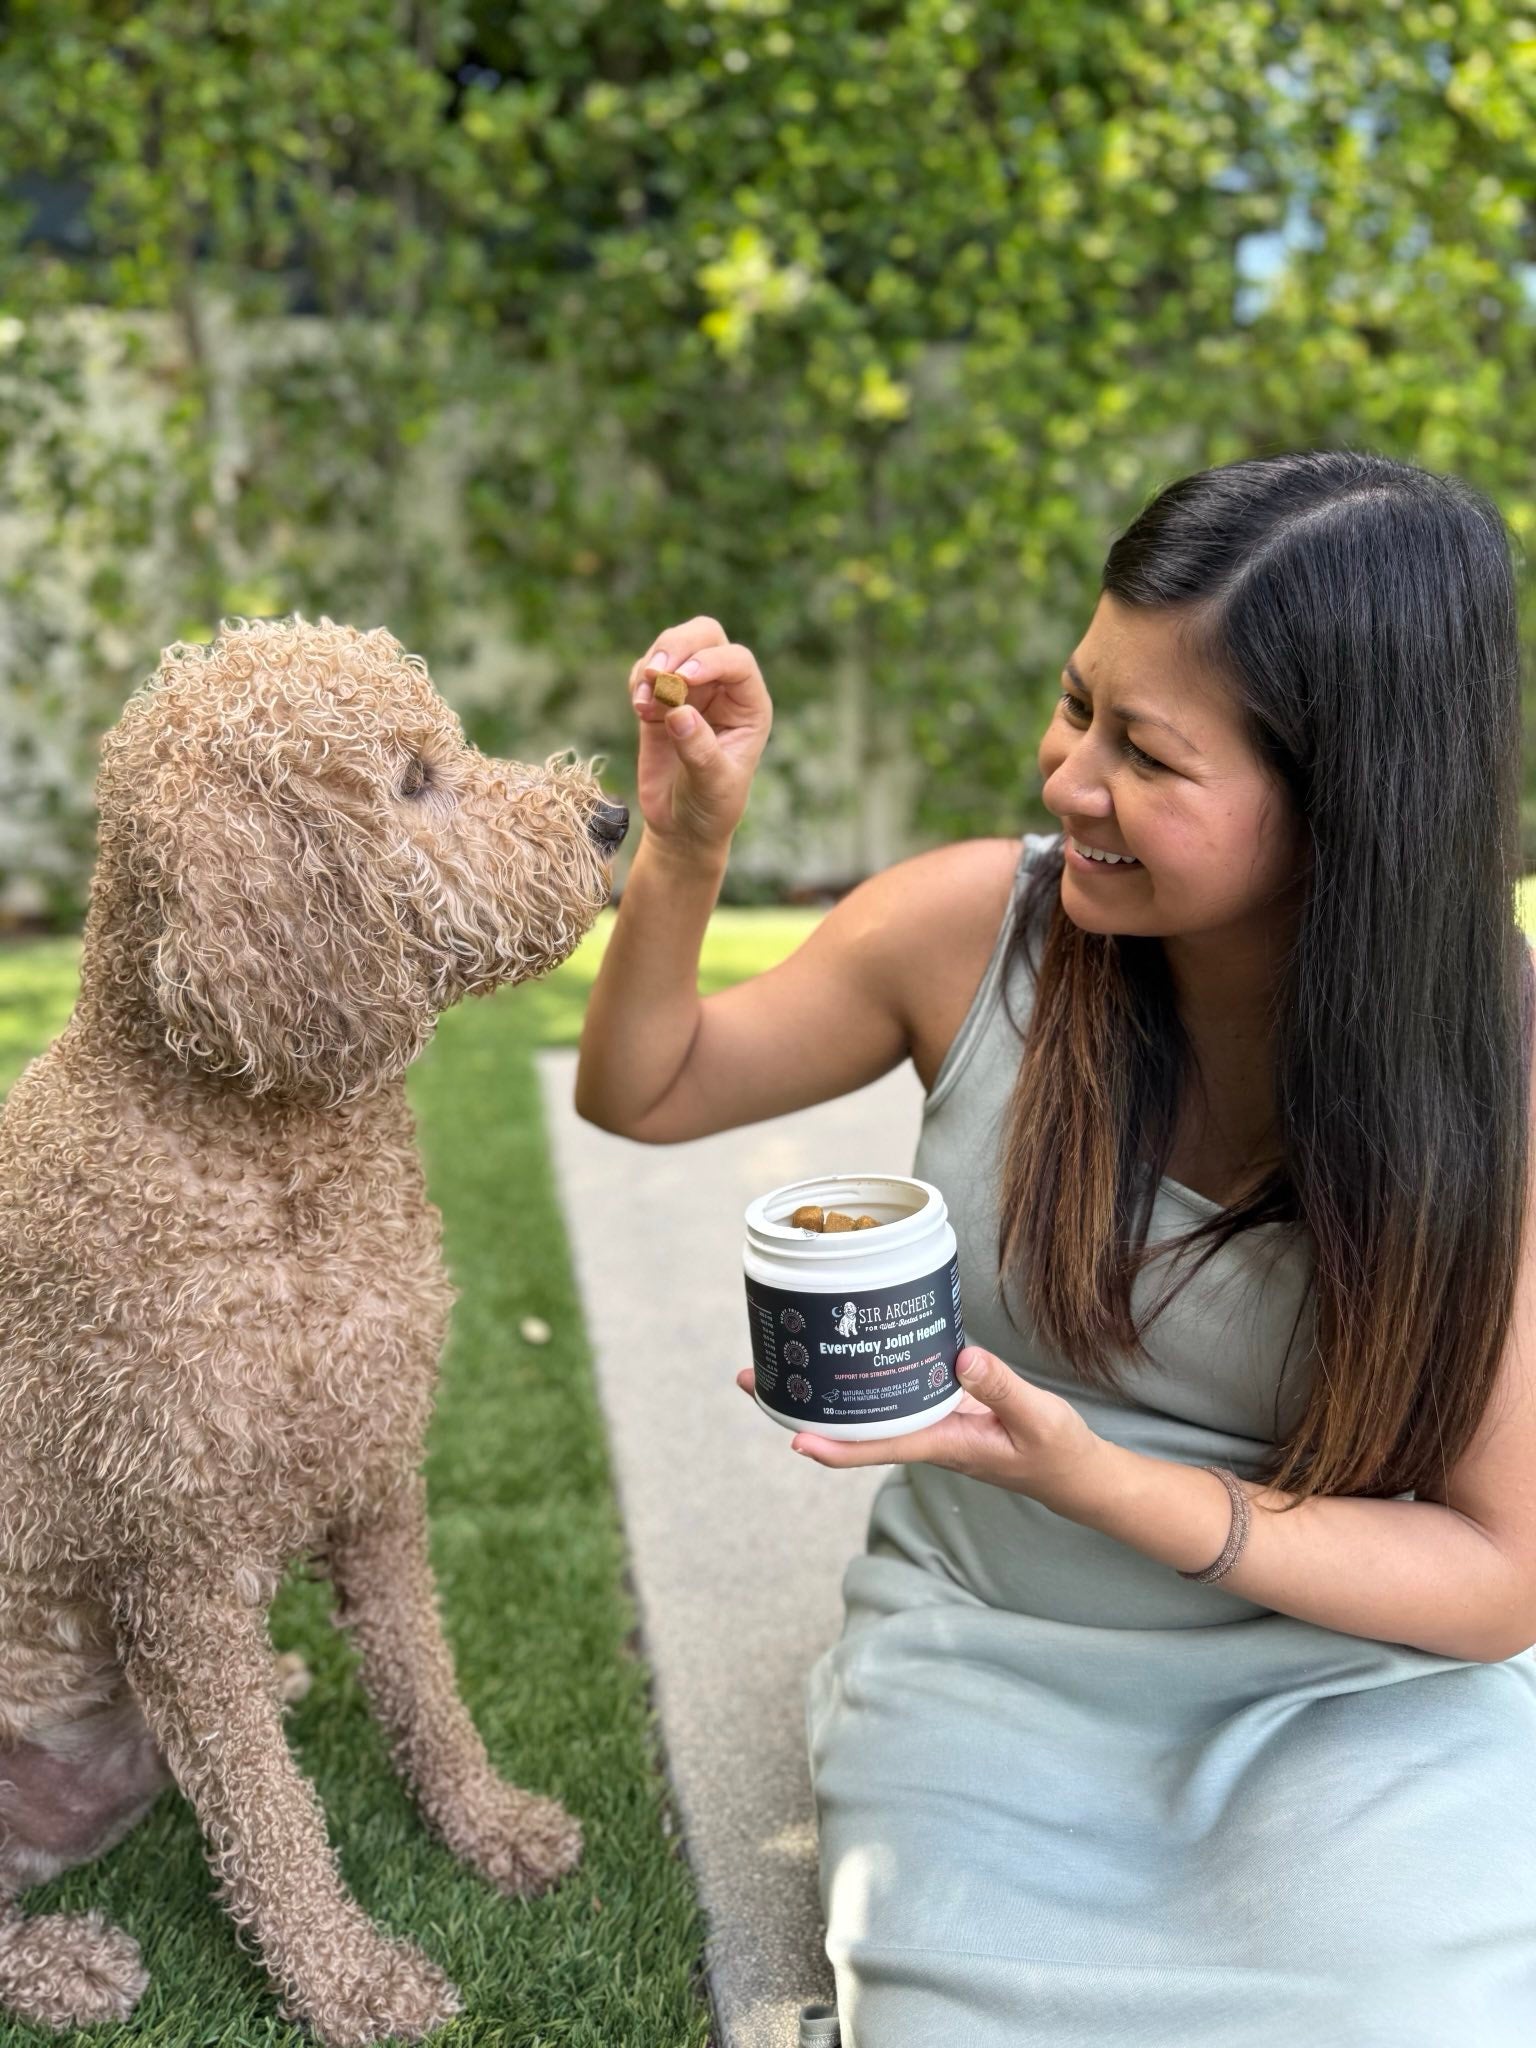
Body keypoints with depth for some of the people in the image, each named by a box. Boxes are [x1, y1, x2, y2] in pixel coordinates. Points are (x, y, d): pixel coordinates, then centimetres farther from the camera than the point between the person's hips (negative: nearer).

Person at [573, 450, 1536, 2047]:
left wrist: (1097, 1482, -28)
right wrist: (686, 841, -17)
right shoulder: (973, 923, -14)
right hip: (988, 1661, 1)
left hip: (1361, 1687, 0)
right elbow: (640, 1095, 2)